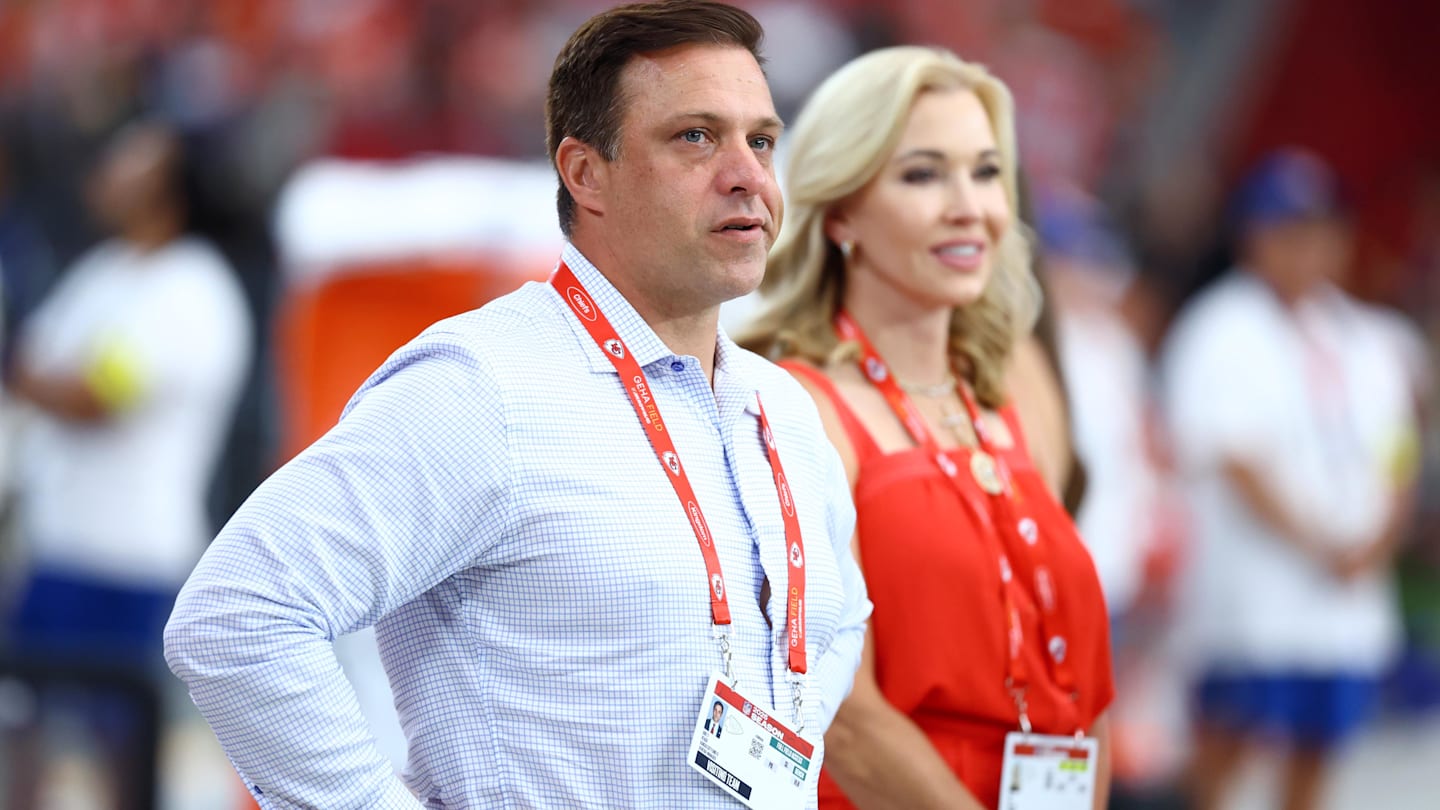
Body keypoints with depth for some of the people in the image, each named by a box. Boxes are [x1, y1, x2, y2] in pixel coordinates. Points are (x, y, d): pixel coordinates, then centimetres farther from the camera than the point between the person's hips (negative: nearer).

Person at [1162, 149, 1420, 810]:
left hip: (1351, 599, 6)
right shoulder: (1221, 334, -5)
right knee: (1226, 740, -8)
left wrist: (1374, 547, -4)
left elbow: (1397, 461, 14)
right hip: (1251, 599, -6)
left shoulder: (1362, 340, 15)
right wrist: (1322, 547, -15)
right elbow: (1236, 463, -12)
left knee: (1316, 749, 7)